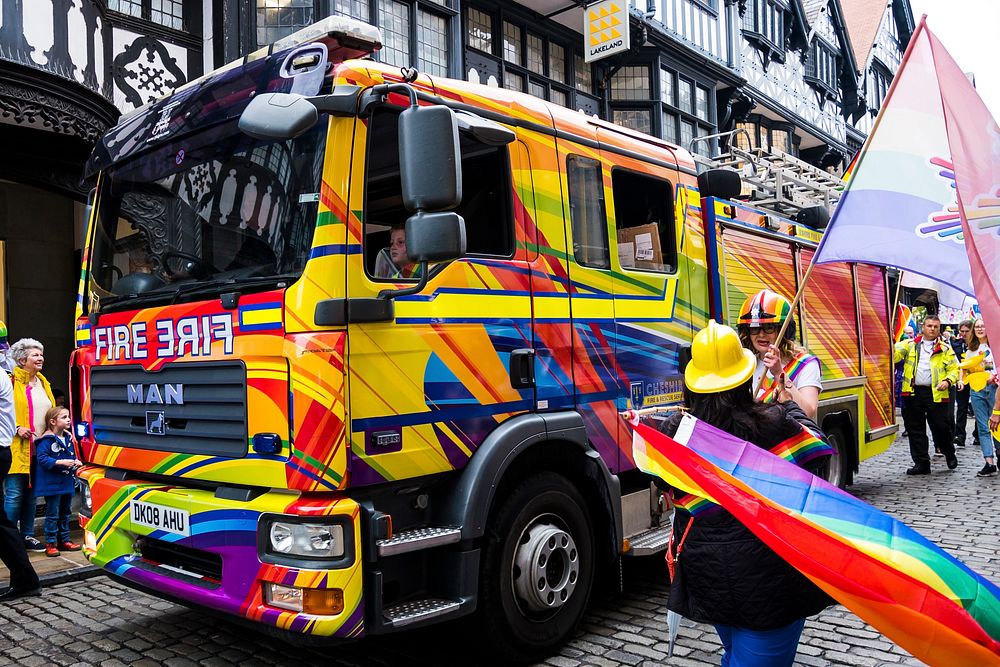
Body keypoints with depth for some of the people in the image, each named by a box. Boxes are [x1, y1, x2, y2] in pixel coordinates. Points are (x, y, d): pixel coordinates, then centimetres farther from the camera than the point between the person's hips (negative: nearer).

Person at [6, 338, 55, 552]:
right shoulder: (12, 381, -8)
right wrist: (17, 428, -19)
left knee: (31, 494, 13)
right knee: (14, 495, -5)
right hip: (17, 447, -7)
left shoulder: (43, 383, 16)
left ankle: (27, 536, 21)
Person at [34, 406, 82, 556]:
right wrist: (61, 462, -26)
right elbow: (42, 458, -20)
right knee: (52, 515, -3)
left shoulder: (68, 438, 9)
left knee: (65, 513, 16)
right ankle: (50, 544, 5)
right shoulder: (46, 440, -14)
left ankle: (64, 540, 25)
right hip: (52, 484, -8)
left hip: (67, 483, 8)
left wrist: (76, 462, 0)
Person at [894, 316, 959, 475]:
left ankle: (950, 454, 32)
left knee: (941, 427, 3)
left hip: (936, 394, -1)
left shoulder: (945, 349, 10)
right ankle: (921, 463, 14)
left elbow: (954, 369, 9)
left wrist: (948, 381, -10)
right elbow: (895, 354, -4)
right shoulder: (910, 345, 9)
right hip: (913, 393, 1)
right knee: (915, 430, 5)